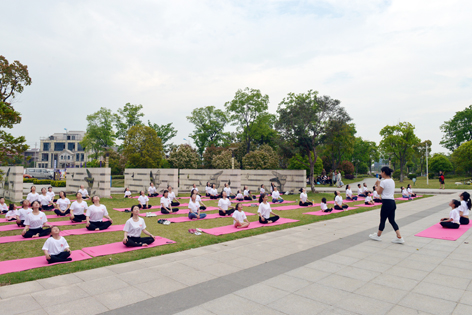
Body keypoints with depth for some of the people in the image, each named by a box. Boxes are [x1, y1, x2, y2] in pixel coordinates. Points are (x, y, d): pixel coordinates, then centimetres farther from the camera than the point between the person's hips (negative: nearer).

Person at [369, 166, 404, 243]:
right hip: (393, 202, 8)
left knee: (382, 220, 6)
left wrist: (378, 184, 4)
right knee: (392, 220, 12)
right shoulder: (392, 181, 13)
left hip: (386, 202, -8)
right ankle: (399, 237, 7)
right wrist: (379, 186, 21)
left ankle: (378, 235, 21)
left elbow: (379, 192, -8)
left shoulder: (383, 182, -15)